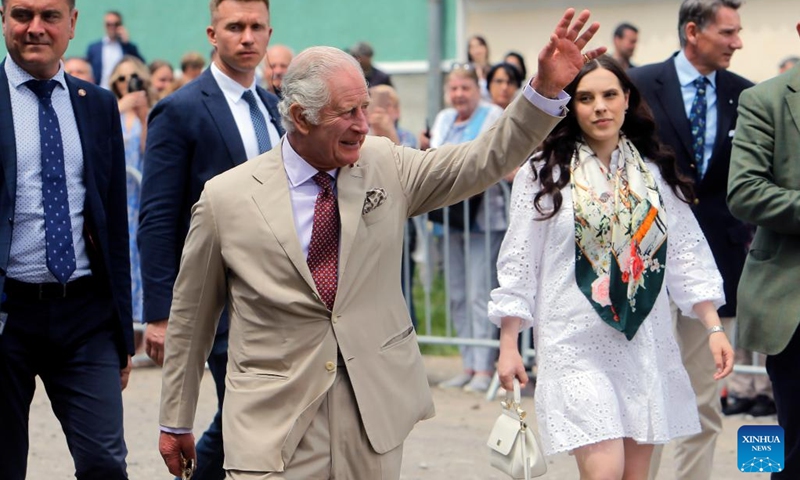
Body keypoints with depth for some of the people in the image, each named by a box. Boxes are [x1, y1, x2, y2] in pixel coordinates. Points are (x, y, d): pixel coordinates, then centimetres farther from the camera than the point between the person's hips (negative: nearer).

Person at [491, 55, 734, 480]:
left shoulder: (655, 173, 9)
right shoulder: (543, 174, -3)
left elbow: (687, 255, 9)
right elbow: (519, 263, -1)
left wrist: (714, 328, 0)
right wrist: (508, 345, -4)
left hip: (645, 344, 4)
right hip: (578, 346, -4)